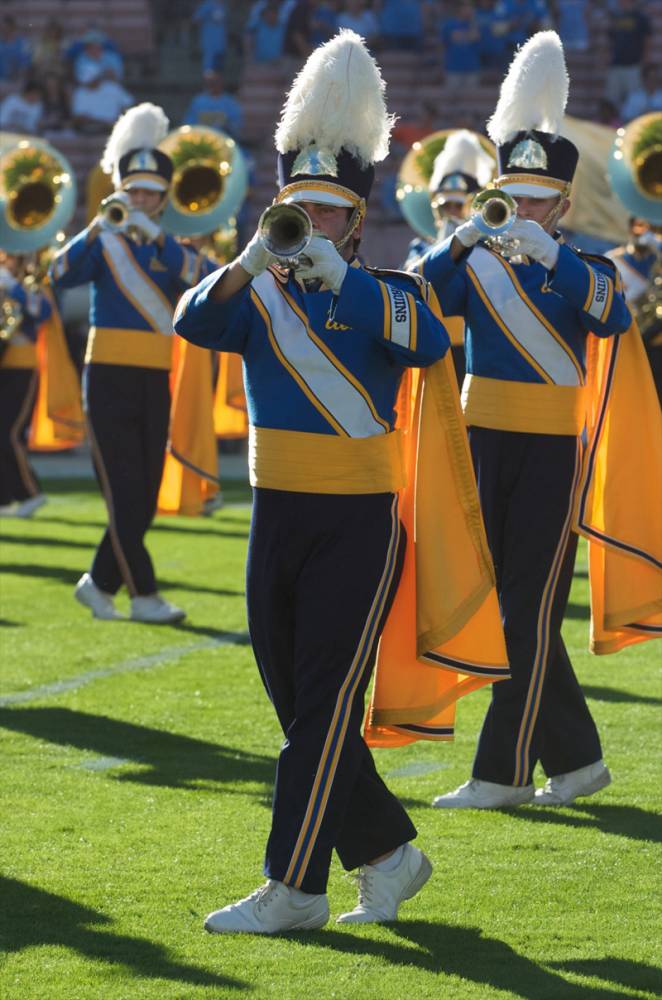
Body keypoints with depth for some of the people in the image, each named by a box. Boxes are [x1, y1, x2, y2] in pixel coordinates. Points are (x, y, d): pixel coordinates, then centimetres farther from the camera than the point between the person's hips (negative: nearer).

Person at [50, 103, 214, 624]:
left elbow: (199, 279, -13)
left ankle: (100, 582, 20)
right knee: (125, 495, -9)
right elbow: (63, 274, -20)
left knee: (144, 501, 5)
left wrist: (156, 235, -25)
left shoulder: (172, 249, 9)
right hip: (110, 380, -4)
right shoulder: (104, 244, 0)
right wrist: (100, 226, -33)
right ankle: (144, 595, -9)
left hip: (154, 385, 4)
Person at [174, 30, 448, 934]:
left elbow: (428, 343, -24)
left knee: (325, 705, -7)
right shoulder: (258, 296, 7)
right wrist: (251, 263, -29)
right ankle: (388, 852, 24)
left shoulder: (380, 295, -3)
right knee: (297, 707, 10)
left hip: (358, 520, -5)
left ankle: (293, 888, -5)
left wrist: (337, 274, -31)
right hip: (278, 515, 5)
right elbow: (196, 324, -12)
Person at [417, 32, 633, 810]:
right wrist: (461, 241, -23)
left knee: (529, 612, -5)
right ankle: (576, 757, 20)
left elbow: (614, 317, -22)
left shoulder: (580, 266, -2)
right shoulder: (477, 264, 8)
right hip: (483, 446, 5)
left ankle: (502, 772, -1)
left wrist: (549, 254, -31)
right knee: (506, 607, 9)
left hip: (550, 453, -5)